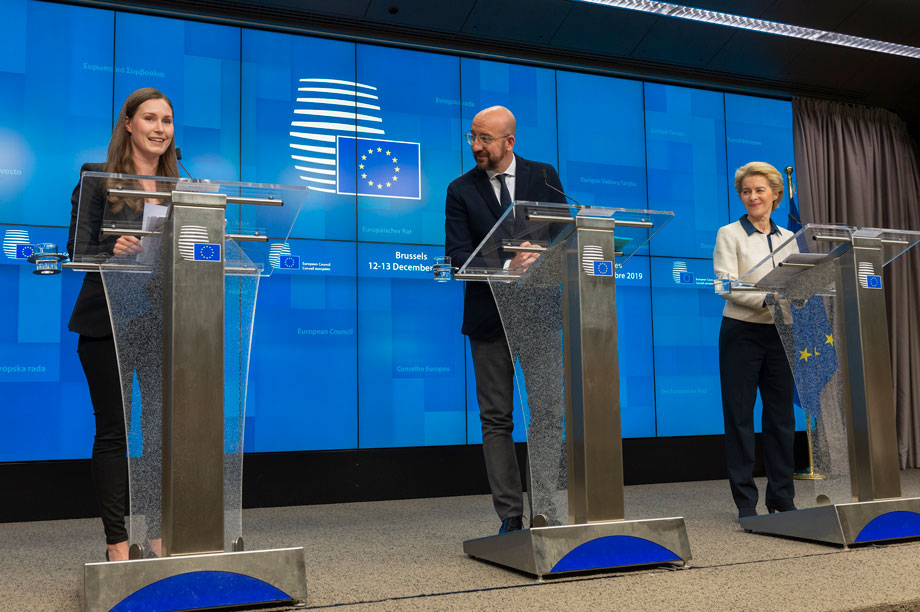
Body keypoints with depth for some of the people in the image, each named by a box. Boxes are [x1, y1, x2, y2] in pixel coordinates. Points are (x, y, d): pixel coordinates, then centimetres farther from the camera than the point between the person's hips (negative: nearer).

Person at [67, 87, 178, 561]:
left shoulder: (177, 187, 13)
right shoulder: (97, 178, 1)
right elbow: (78, 251, -5)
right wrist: (113, 252, -25)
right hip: (107, 321, -3)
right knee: (112, 430, 3)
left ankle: (160, 532, 13)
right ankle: (116, 540, 11)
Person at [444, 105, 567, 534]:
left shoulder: (543, 177, 7)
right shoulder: (461, 190, 5)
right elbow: (457, 254, -4)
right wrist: (503, 266, -21)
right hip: (489, 314, 0)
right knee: (496, 418, 2)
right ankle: (511, 517, 10)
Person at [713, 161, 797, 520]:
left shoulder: (788, 239, 13)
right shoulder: (729, 234, 0)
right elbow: (727, 285, -11)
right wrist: (768, 299, -24)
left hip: (779, 333, 5)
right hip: (742, 333, -4)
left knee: (781, 414, 7)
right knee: (740, 415, -1)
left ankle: (782, 498, 17)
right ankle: (745, 502, 7)